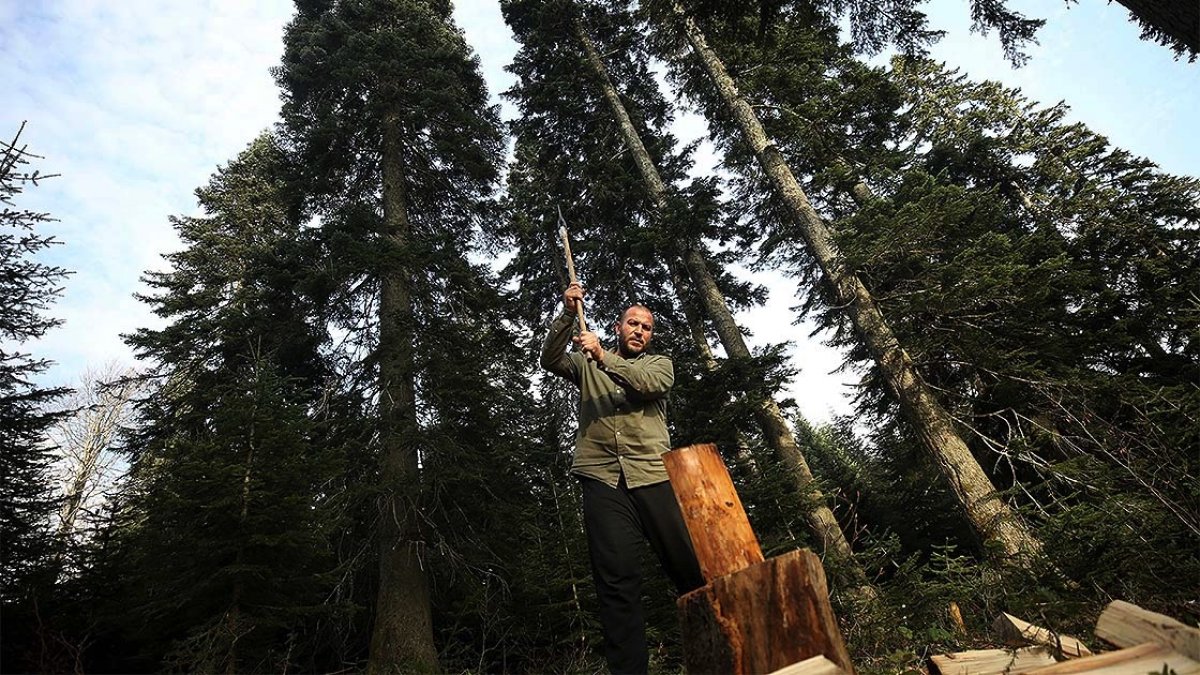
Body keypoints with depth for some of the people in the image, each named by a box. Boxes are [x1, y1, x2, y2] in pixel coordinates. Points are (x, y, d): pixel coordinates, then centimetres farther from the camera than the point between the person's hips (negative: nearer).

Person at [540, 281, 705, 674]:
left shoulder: (659, 363, 19)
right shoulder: (587, 365, 22)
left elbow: (648, 383, -3)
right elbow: (550, 360, 6)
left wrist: (603, 358, -14)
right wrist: (567, 315, -5)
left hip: (653, 476, 0)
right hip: (602, 480, 0)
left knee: (691, 566, -1)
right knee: (617, 581, -4)